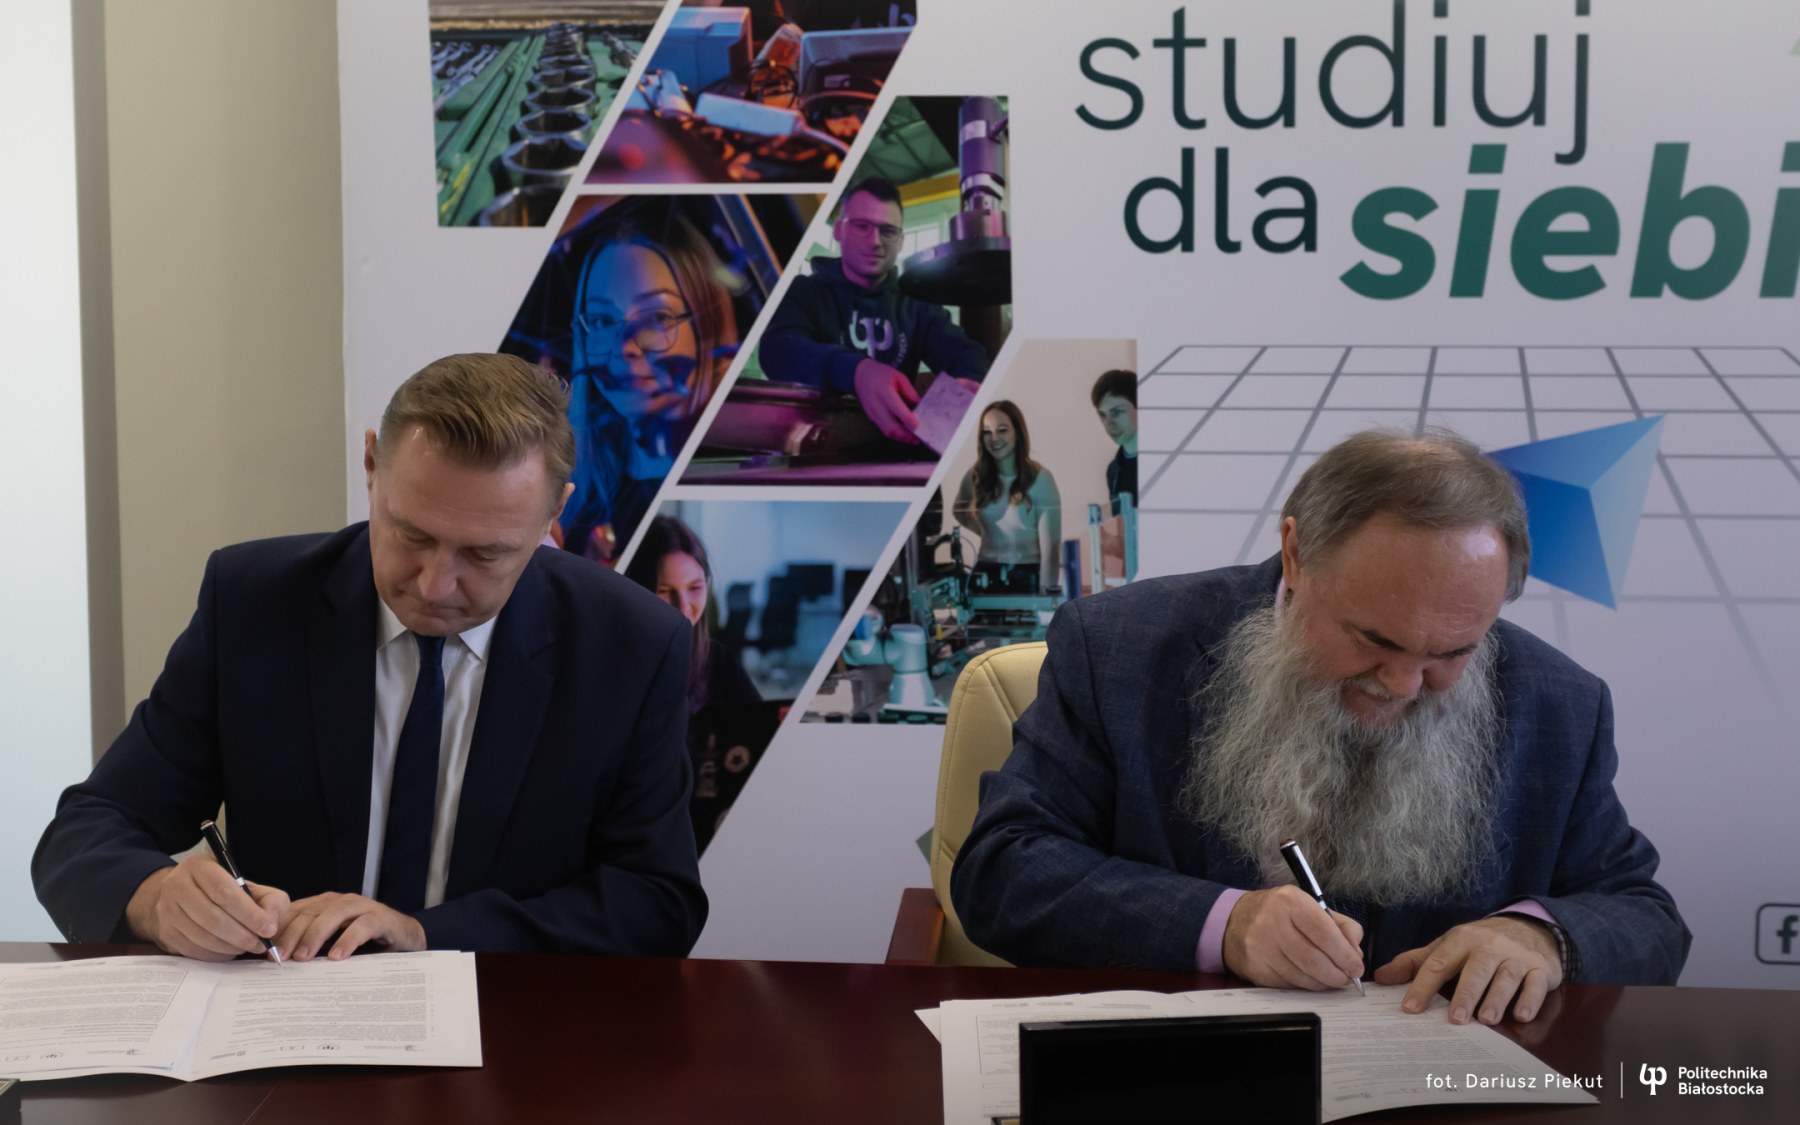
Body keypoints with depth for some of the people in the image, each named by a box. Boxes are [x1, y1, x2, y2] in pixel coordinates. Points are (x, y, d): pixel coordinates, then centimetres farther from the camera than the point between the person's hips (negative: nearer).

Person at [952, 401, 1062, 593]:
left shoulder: (1040, 478, -11)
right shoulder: (974, 477, 0)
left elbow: (1050, 543, -15)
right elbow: (961, 513, 23)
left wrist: (1046, 592, -22)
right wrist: (989, 534, 8)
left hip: (1029, 576, -3)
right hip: (986, 575, 3)